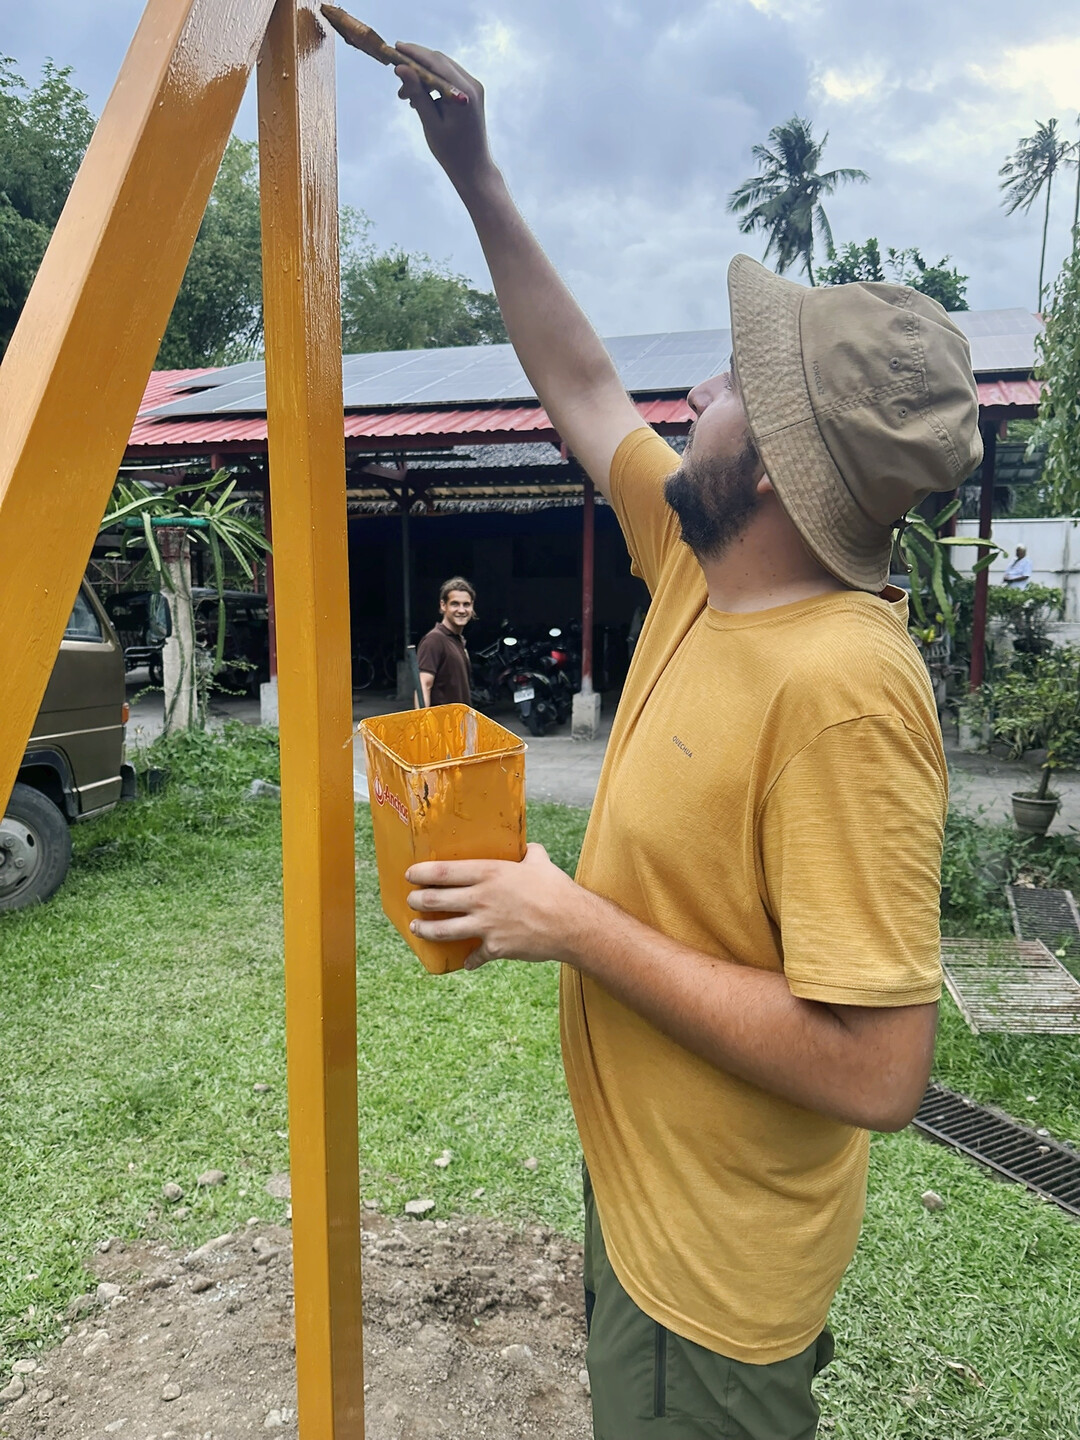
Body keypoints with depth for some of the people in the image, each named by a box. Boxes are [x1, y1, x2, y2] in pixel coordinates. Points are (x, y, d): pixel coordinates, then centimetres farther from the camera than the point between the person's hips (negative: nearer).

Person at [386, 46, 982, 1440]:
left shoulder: (843, 690, -33)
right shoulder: (702, 563, -8)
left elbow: (876, 1068, -32)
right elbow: (583, 393, 6)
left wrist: (576, 926, -29)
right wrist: (474, 174, 8)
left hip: (716, 1249, -8)